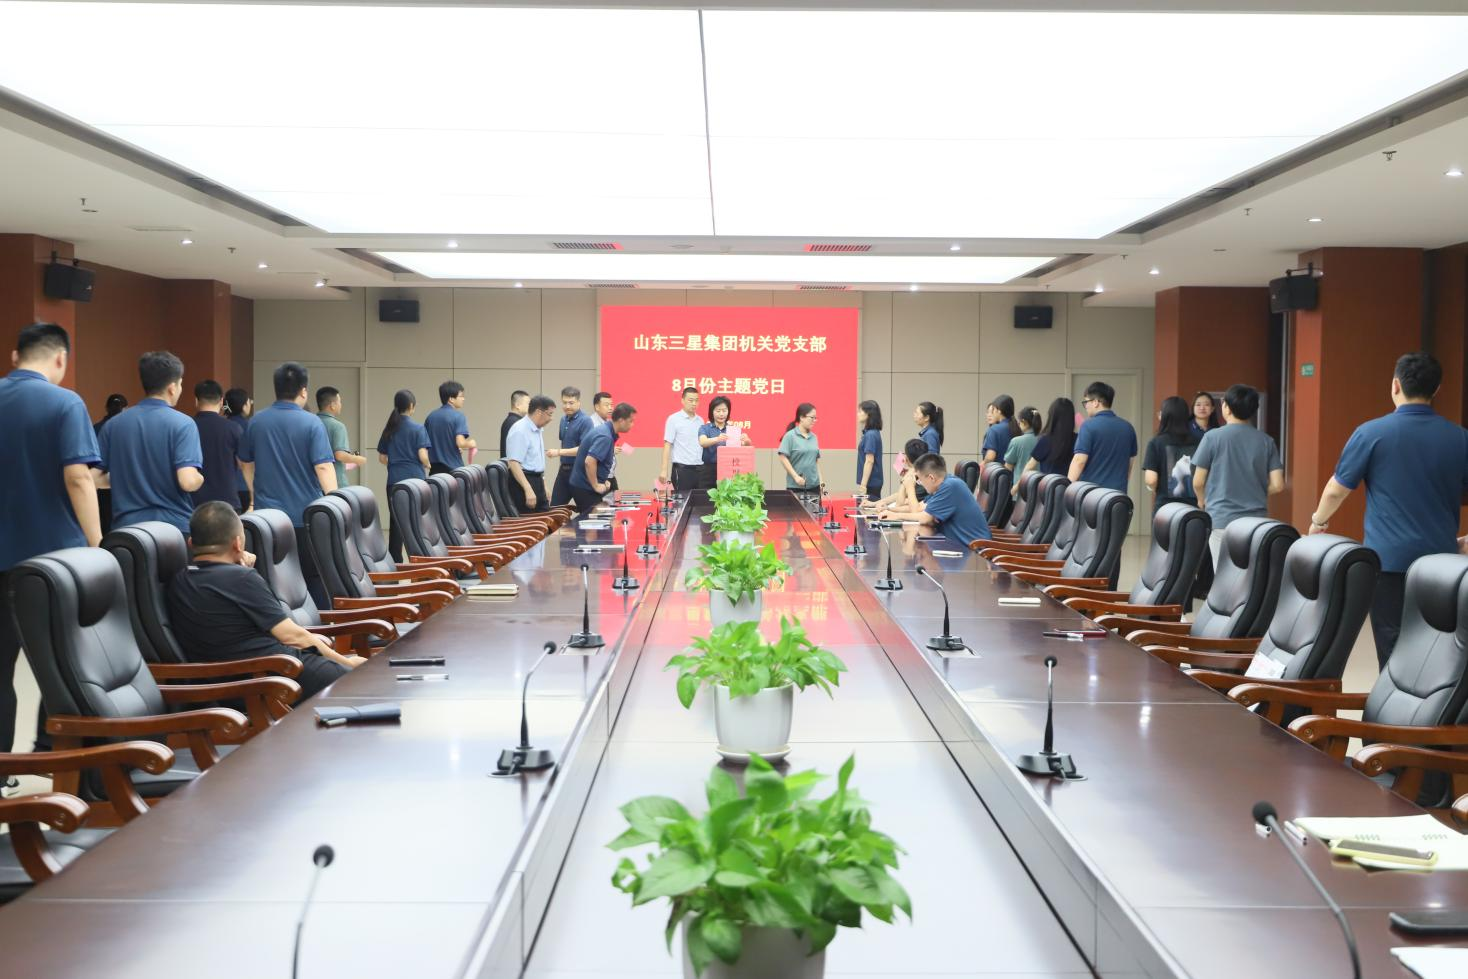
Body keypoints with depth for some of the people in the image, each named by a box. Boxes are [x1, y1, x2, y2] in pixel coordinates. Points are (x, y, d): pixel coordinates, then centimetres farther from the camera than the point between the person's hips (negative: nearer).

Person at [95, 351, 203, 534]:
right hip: (174, 526, -4)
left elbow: (94, 478, 4)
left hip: (127, 526, 4)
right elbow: (188, 481, -21)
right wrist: (201, 478, 1)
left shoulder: (114, 424, 4)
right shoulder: (182, 424, -10)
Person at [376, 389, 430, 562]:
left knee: (395, 522, 4)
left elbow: (381, 458, 9)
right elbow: (423, 456, -13)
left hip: (394, 481, 4)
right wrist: (427, 465, 7)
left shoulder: (389, 429, 7)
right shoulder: (418, 428, -7)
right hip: (415, 479, -4)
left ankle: (395, 561, 5)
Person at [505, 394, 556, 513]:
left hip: (538, 480, 10)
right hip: (523, 480, -10)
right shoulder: (520, 431, -17)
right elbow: (514, 463, -25)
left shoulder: (538, 430, 12)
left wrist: (543, 487, 23)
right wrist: (528, 489, -31)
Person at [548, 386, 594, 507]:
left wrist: (559, 452, -21)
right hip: (564, 469, 8)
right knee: (554, 507, 8)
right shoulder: (564, 419, 10)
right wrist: (561, 466, 17)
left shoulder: (585, 421, -13)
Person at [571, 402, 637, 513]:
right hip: (586, 488, -10)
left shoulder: (604, 430, 9)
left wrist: (603, 480, 14)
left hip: (584, 485, 10)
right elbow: (589, 462, -32)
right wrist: (596, 486, -22)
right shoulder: (605, 436, -22)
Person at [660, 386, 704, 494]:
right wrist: (664, 470, -11)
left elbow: (703, 444, 15)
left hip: (699, 468, 5)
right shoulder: (674, 419, -2)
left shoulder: (700, 421, 12)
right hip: (681, 469, -5)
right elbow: (667, 445, -5)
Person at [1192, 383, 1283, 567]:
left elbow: (1198, 482, -2)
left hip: (1222, 519, -3)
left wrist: (1202, 501, 19)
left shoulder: (1213, 437, -6)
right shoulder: (1266, 441, 2)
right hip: (1256, 520, 3)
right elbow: (1277, 486, -1)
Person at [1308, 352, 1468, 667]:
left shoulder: (1372, 433, -7)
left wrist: (1318, 521, 21)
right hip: (1441, 559, 3)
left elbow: (1337, 490, 1)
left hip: (1389, 557, -3)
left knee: (1392, 647, 1)